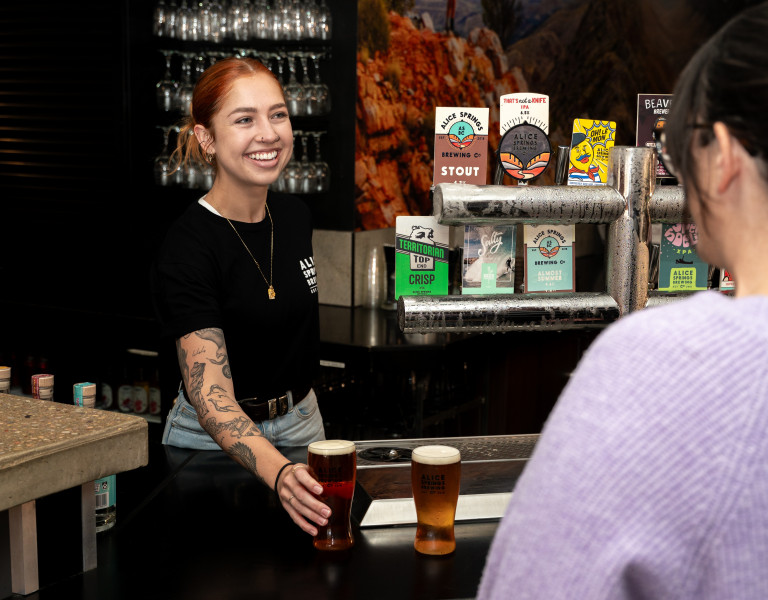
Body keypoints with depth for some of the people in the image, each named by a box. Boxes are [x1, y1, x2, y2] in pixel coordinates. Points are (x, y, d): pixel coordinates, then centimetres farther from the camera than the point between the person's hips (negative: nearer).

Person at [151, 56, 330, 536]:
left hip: (301, 424, 6)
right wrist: (279, 474, -46)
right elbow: (211, 397, -30)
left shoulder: (295, 215, -1)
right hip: (215, 442, -5)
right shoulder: (188, 248, -22)